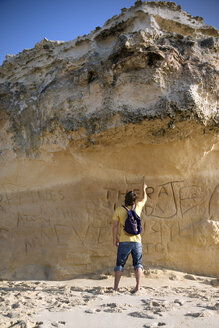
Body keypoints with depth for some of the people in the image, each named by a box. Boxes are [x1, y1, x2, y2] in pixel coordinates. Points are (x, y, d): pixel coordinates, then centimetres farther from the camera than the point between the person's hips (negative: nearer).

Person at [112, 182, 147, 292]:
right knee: (138, 263, 7)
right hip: (136, 241, 1)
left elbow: (115, 226, -1)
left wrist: (115, 238, 11)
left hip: (123, 241, -1)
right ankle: (138, 286, -3)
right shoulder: (137, 206, 3)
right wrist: (144, 189, 42)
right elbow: (145, 199, 25)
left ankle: (116, 286, 7)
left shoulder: (118, 210, -2)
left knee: (120, 264, 8)